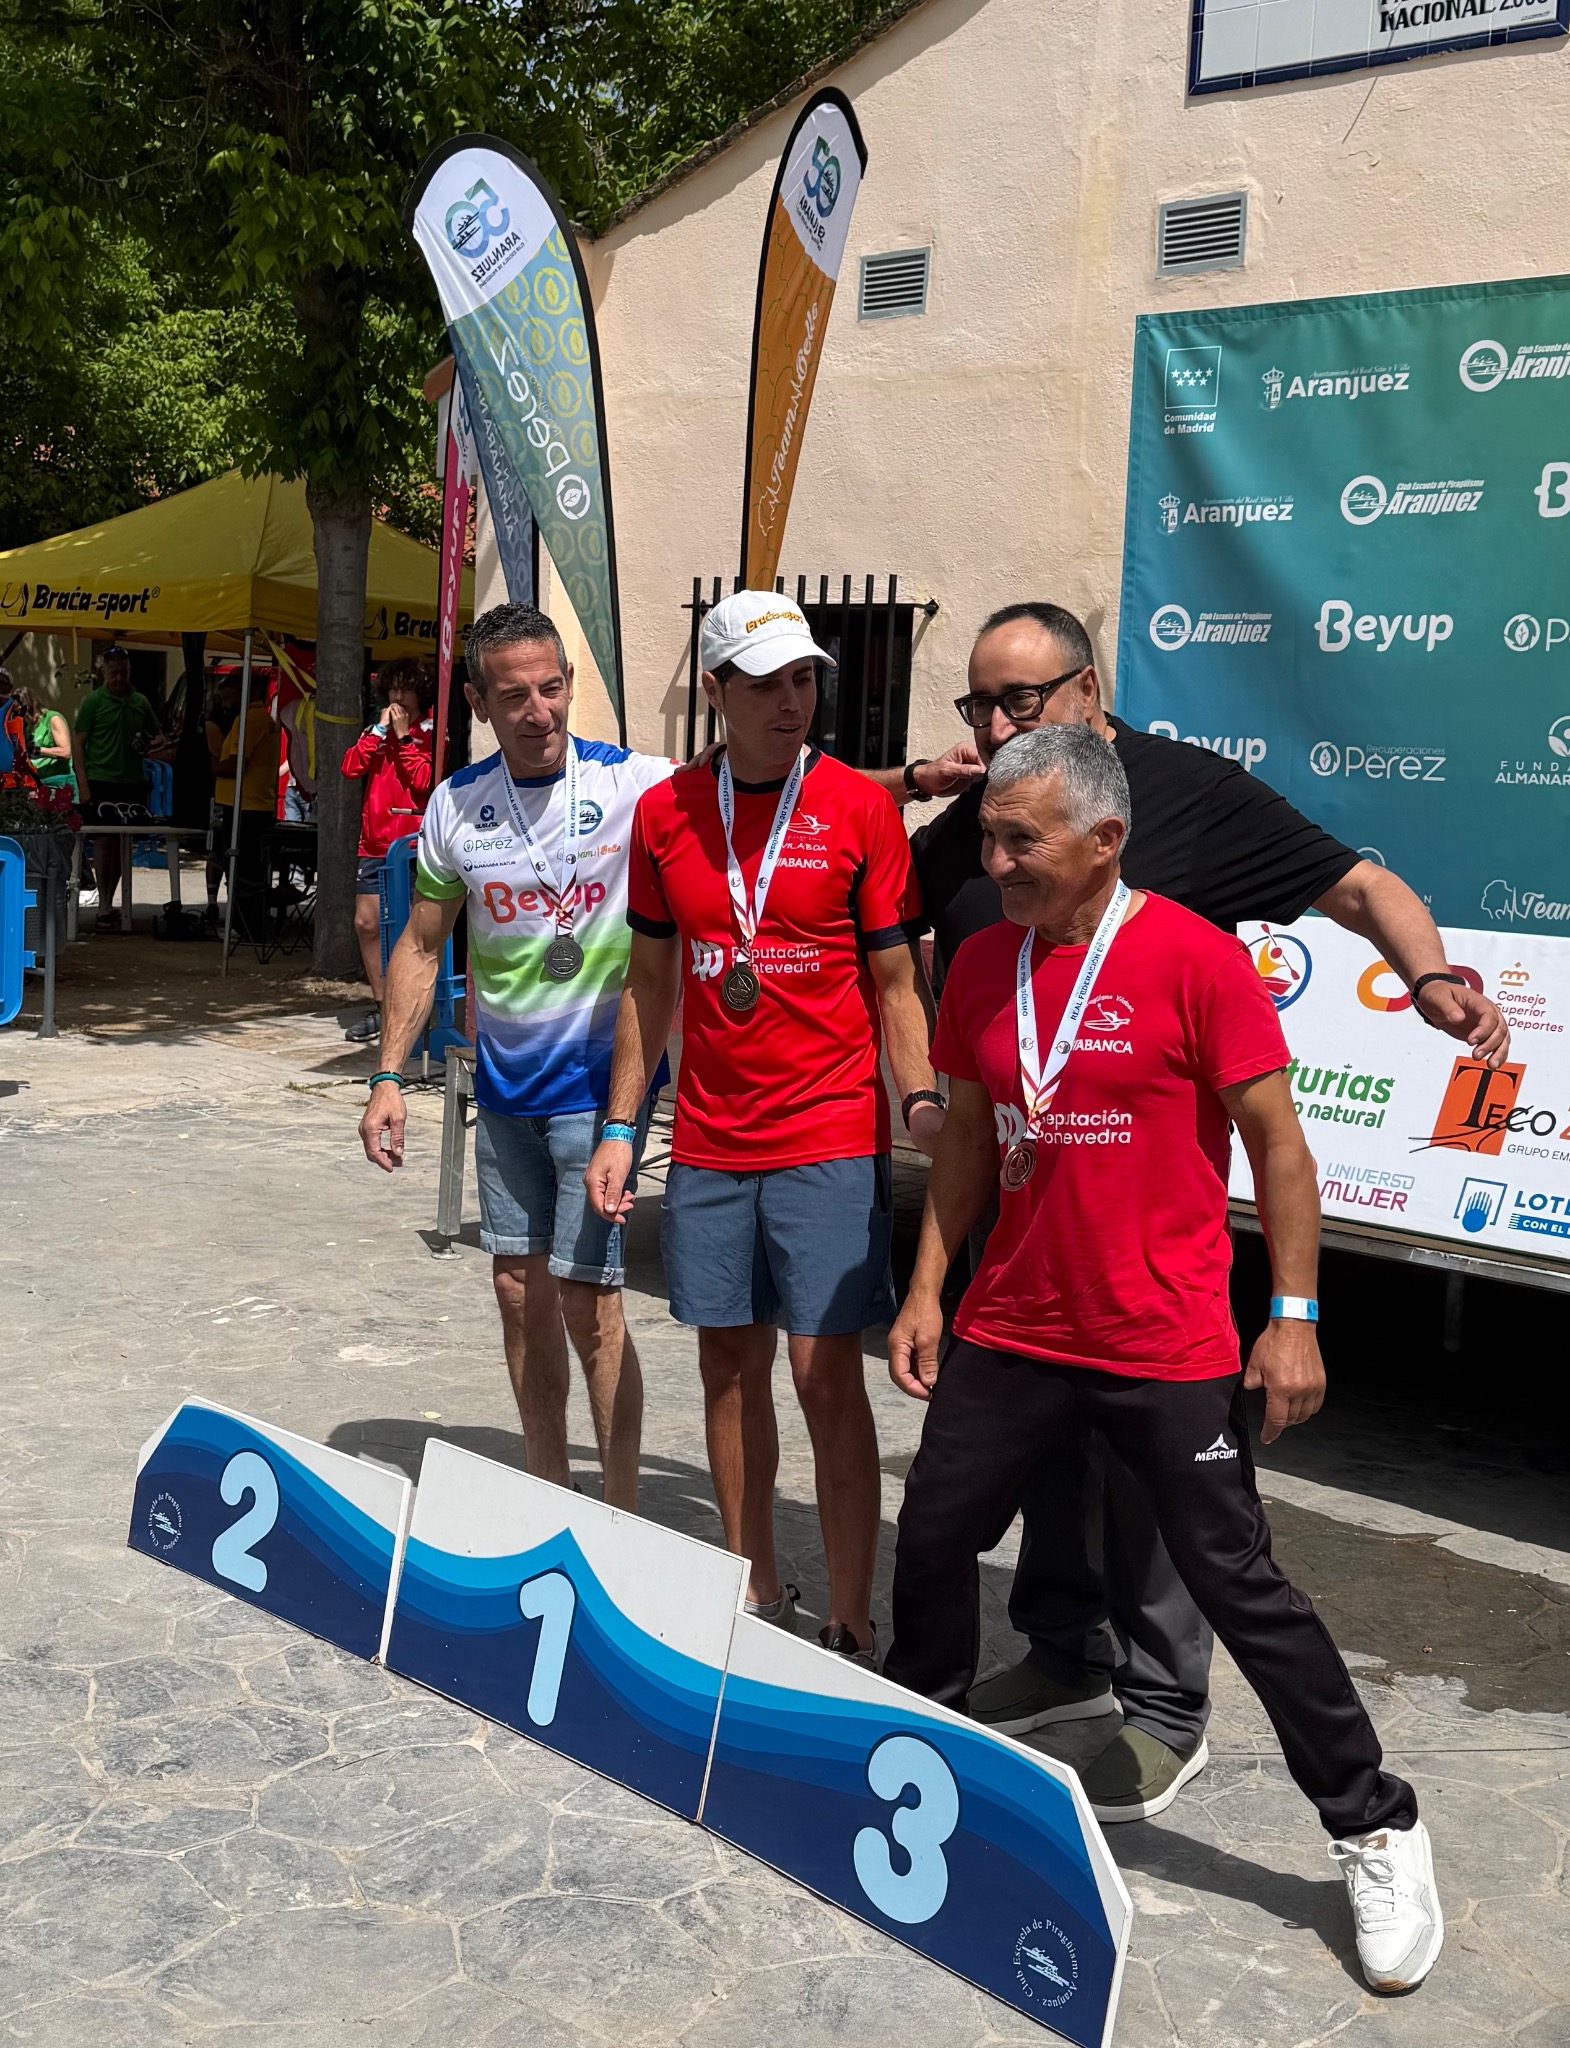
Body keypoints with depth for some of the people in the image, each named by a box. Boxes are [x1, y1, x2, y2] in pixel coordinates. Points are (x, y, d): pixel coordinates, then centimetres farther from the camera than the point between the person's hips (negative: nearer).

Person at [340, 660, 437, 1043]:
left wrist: (403, 736, -10)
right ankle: (380, 1007, 17)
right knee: (367, 924, 6)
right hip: (375, 844, 6)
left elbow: (425, 780, -14)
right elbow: (351, 768, 1)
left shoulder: (431, 735, 1)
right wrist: (379, 731, -4)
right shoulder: (376, 732, 16)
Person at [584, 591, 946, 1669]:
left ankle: (851, 1628, 6)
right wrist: (620, 1127, 9)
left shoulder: (860, 806, -5)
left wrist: (924, 1102, -16)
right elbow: (651, 981, 12)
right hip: (708, 1145, 4)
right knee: (728, 1362, 11)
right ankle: (757, 1591, 28)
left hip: (830, 1143, -4)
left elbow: (895, 982, -1)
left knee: (827, 1372, -5)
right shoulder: (665, 811, 5)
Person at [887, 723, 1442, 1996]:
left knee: (1238, 1584, 1)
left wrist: (1294, 1317, -11)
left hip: (1168, 1352, -5)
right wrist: (928, 1289, 10)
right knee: (931, 1545, 13)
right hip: (1009, 1334, 6)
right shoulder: (983, 965, 4)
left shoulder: (1195, 959, -14)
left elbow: (1278, 1144, -9)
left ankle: (1376, 1829, 20)